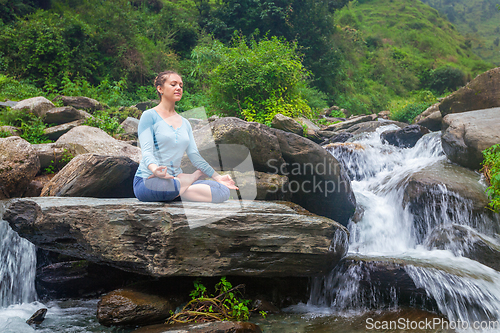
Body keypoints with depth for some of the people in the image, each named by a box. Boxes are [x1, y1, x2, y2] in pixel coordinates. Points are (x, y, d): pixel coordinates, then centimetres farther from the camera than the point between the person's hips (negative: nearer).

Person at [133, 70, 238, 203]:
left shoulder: (185, 123, 19)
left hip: (175, 179, 5)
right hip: (148, 181, -5)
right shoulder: (150, 116, -1)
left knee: (222, 191, -17)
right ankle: (194, 176, -13)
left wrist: (217, 177, 6)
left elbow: (194, 155, 15)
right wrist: (154, 169, -36)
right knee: (168, 185, -43)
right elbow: (146, 151, -13)